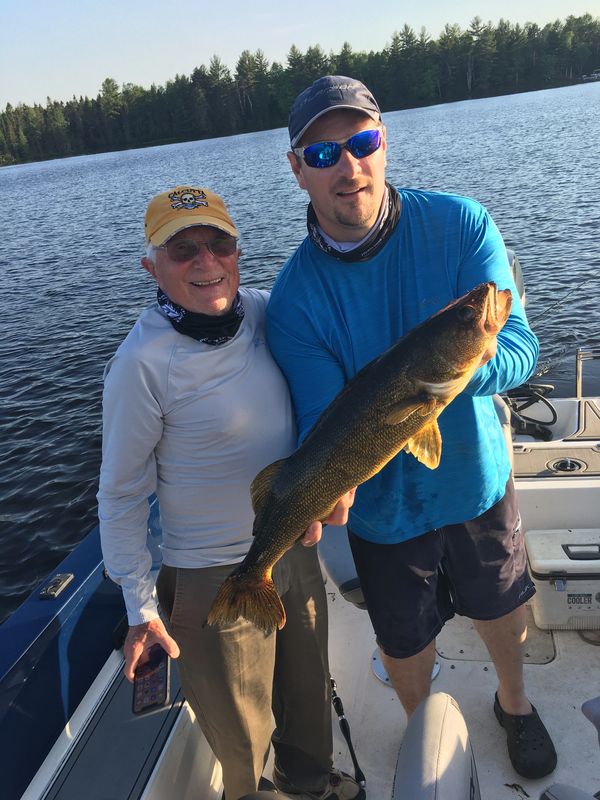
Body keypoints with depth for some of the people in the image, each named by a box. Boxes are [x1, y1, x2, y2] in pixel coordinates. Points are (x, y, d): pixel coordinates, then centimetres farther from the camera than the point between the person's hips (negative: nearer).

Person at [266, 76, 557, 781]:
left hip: (478, 480, 2)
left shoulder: (460, 225, -16)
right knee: (405, 644, 19)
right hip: (385, 509, -1)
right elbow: (324, 422, -19)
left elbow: (519, 345, -20)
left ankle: (514, 705, 60)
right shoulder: (295, 298, -19)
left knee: (502, 611, 24)